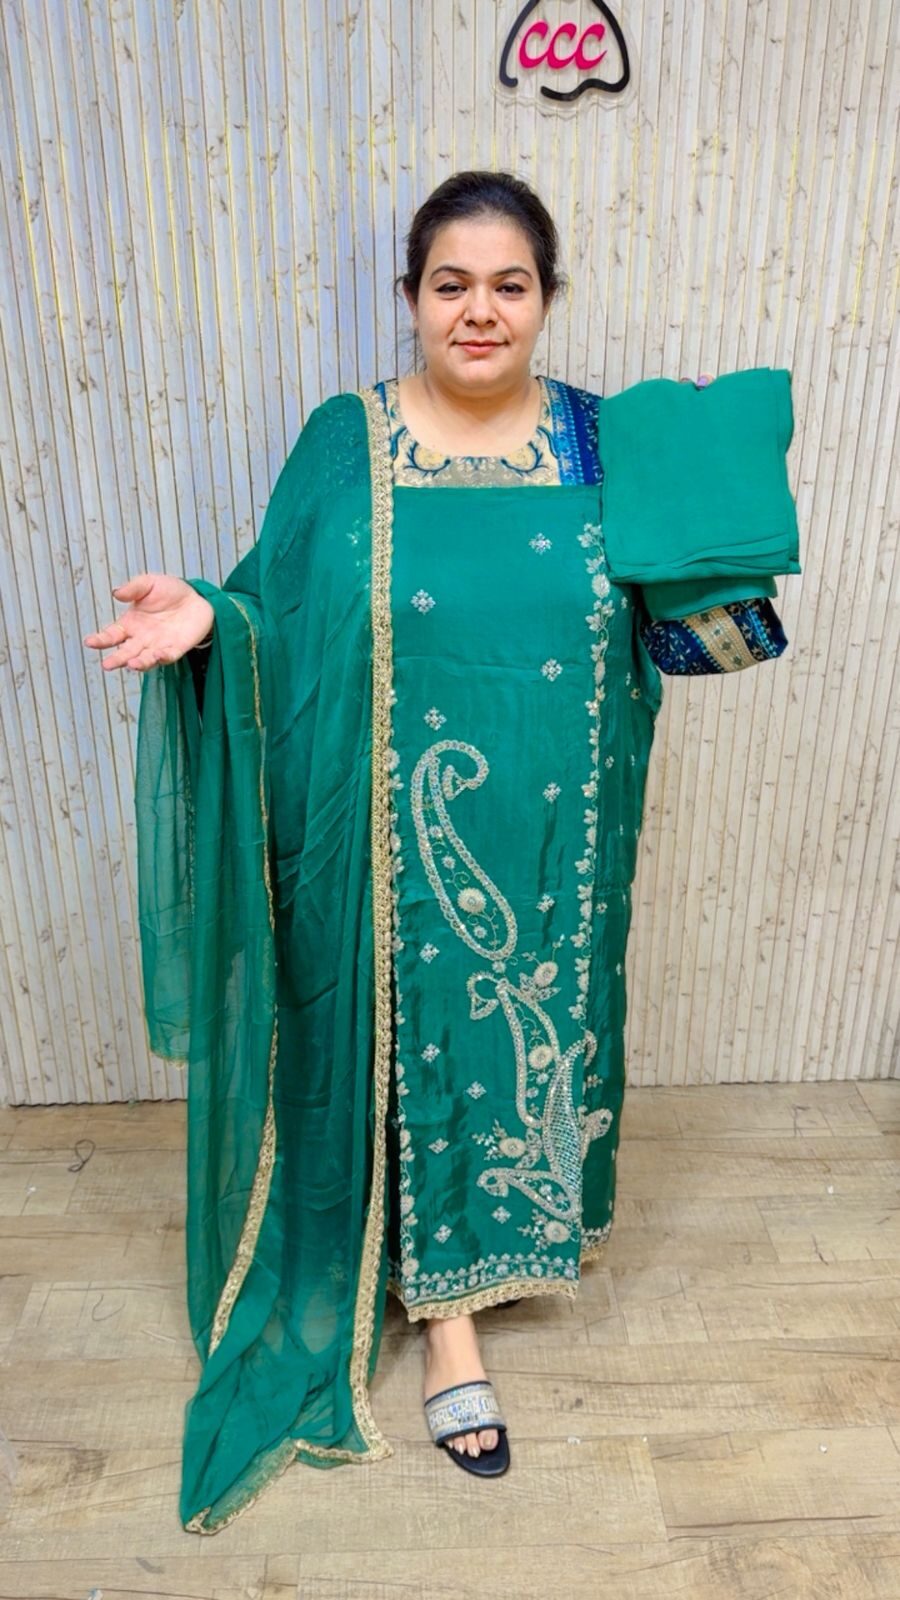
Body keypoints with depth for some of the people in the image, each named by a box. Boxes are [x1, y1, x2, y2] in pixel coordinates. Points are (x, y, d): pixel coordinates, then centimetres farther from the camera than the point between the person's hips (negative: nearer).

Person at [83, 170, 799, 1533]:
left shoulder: (604, 443, 1)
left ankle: (516, 1226, 51)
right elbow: (283, 623, -1)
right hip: (400, 848, -2)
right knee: (420, 1039, 11)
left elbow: (672, 632, 3)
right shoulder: (343, 442, -2)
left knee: (538, 1025, 18)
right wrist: (207, 616, -20)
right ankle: (447, 1313, 36)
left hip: (552, 844, 2)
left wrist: (724, 533, -14)